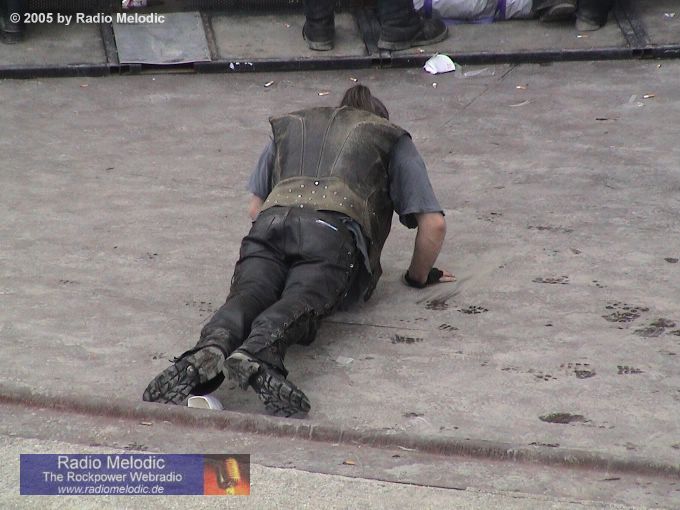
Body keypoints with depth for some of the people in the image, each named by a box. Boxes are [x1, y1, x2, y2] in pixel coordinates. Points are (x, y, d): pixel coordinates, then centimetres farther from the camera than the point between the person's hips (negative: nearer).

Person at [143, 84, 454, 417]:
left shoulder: (288, 127, 40)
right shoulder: (392, 138, 32)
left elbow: (255, 207, 40)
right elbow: (434, 223, 23)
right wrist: (419, 276, 37)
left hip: (272, 222, 3)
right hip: (335, 230, -2)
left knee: (248, 294, -19)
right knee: (301, 299, -25)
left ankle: (211, 347, -53)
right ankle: (257, 353, -57)